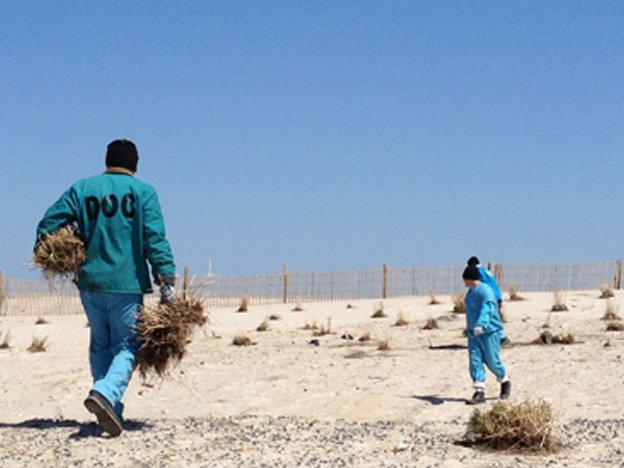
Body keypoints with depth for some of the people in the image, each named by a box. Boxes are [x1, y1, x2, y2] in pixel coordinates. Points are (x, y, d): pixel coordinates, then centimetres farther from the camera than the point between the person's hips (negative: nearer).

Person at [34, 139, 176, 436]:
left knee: (101, 346, 16)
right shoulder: (143, 192, 1)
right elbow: (155, 240, -7)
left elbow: (49, 223, 4)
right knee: (126, 346, 0)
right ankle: (106, 393, -27)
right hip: (128, 284, -3)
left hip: (90, 282, 3)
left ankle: (110, 411, 13)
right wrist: (167, 280, -9)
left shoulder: (81, 189, 9)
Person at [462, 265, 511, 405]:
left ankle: (505, 382, 28)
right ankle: (479, 392, -4)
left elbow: (487, 309, -30)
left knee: (492, 361, 1)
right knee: (475, 361, -3)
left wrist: (481, 325, -44)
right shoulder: (470, 293, 13)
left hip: (489, 332, -8)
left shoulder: (485, 291, -16)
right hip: (473, 333, 8)